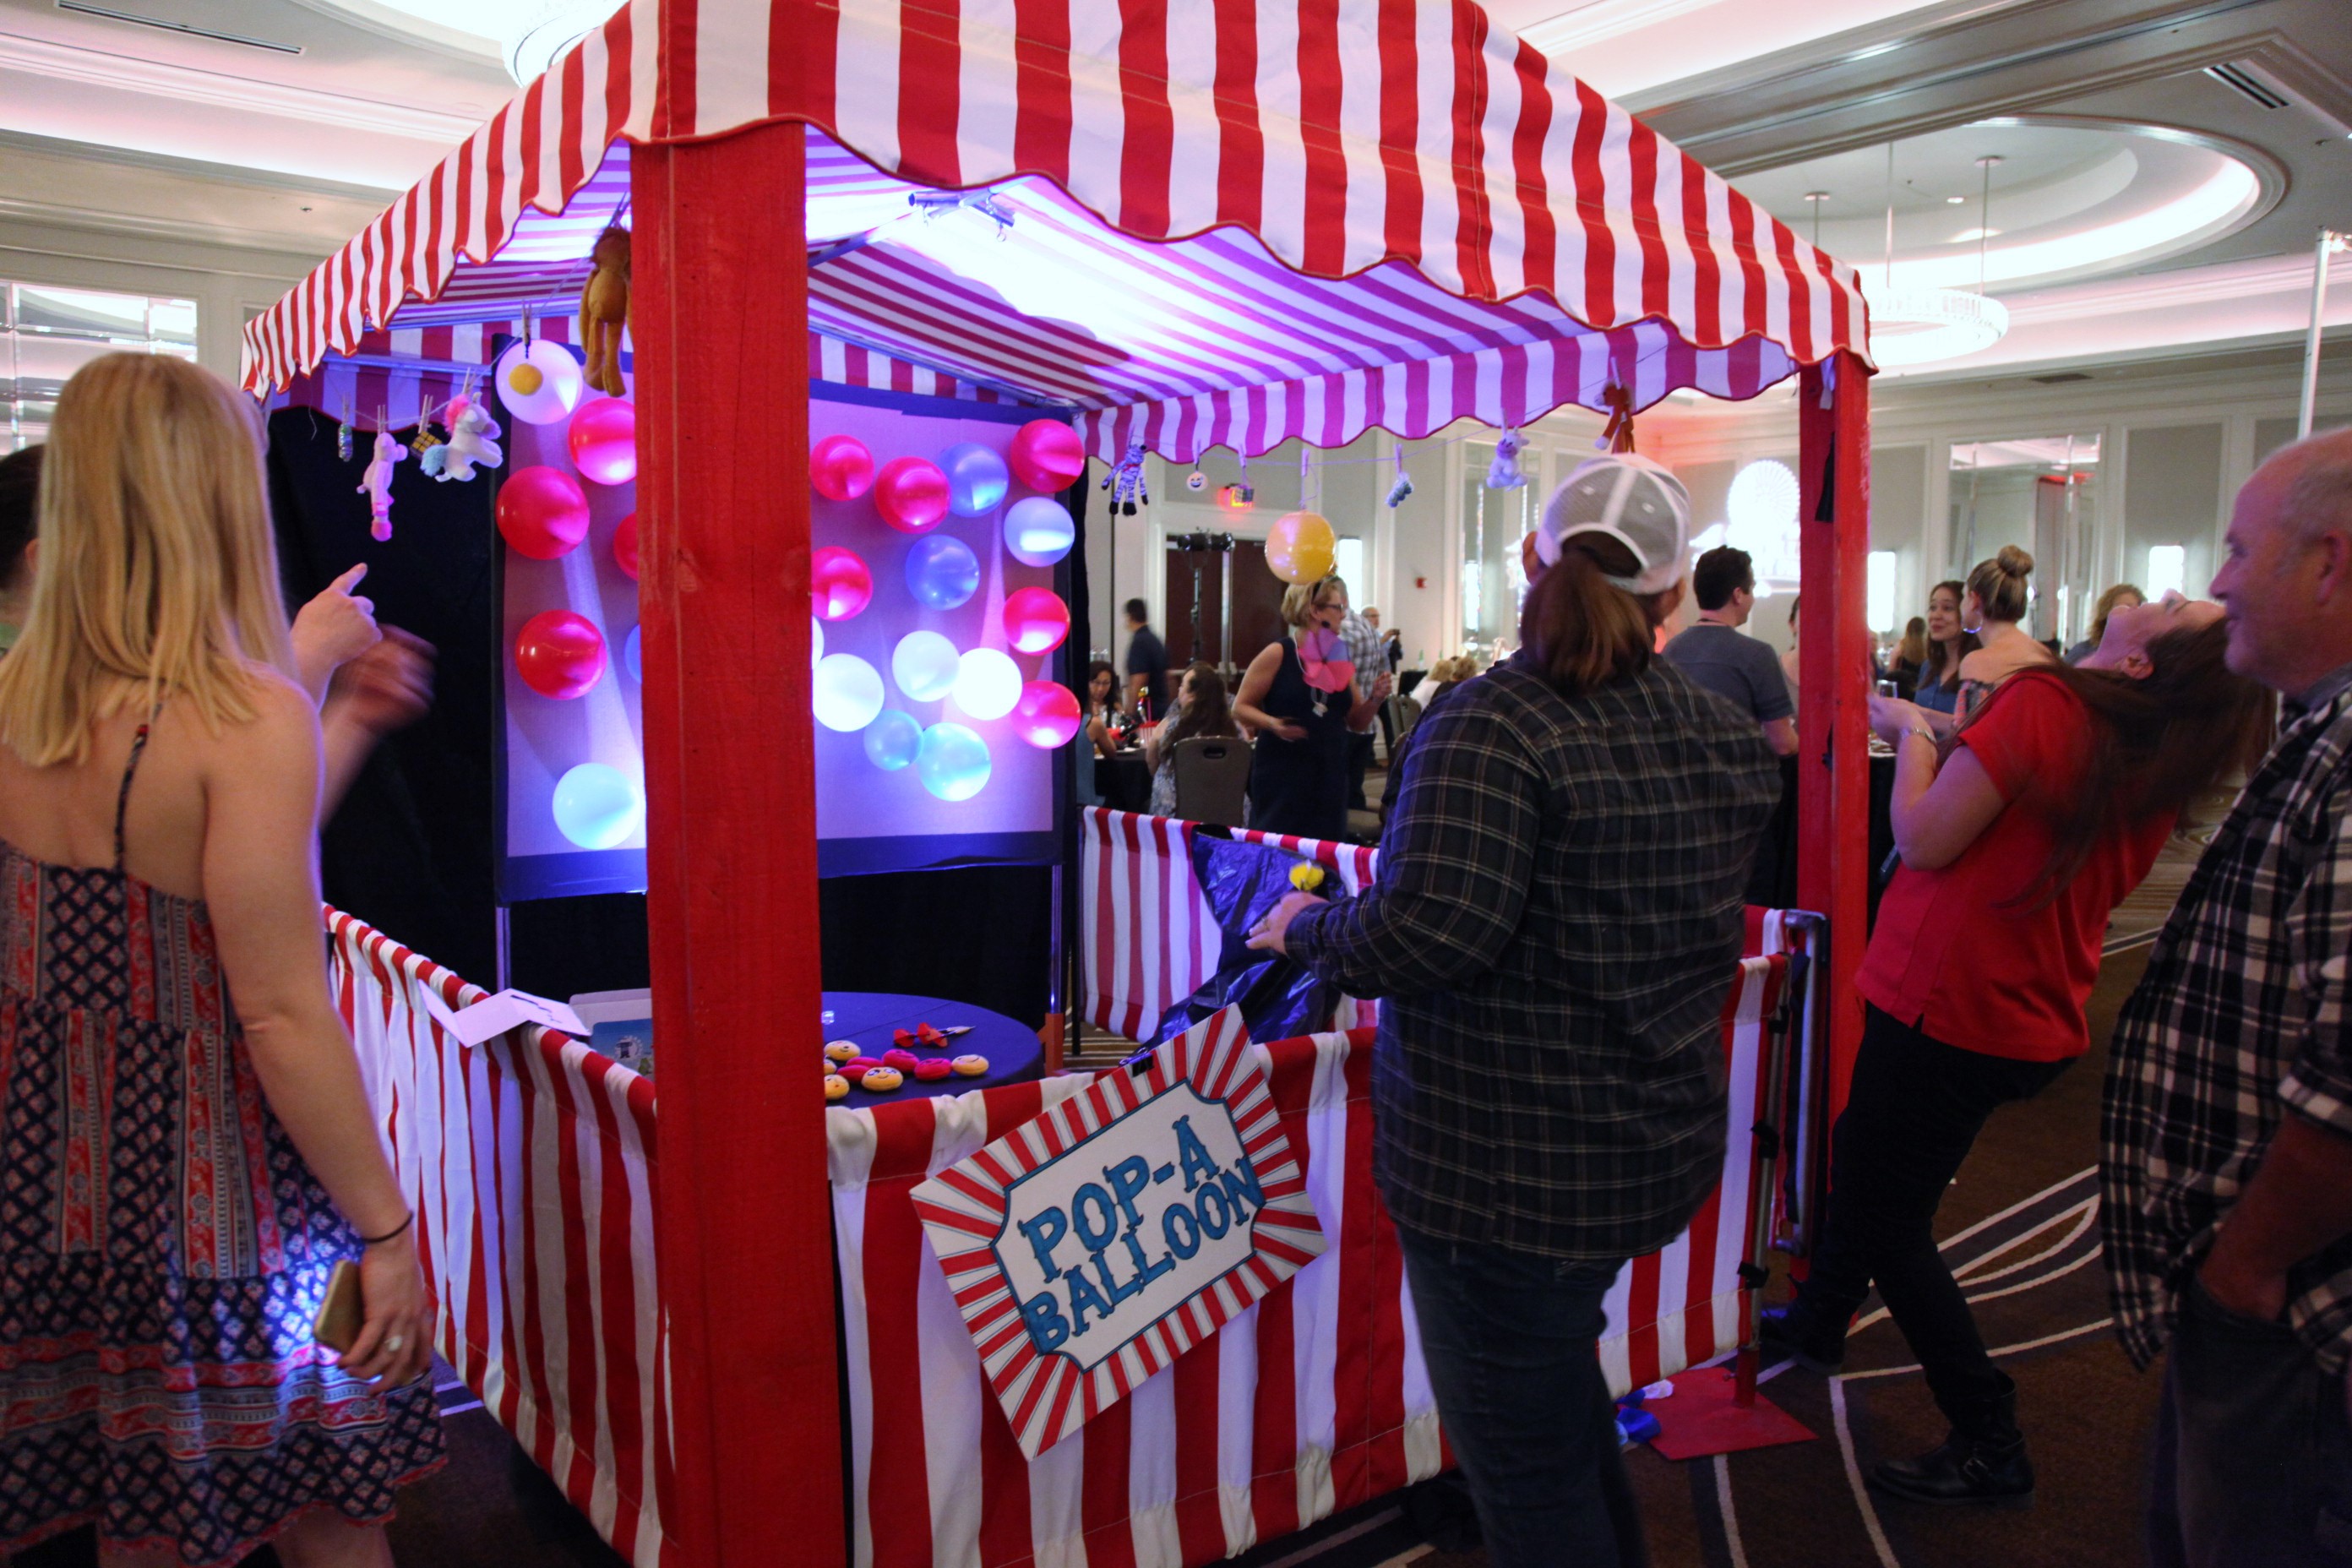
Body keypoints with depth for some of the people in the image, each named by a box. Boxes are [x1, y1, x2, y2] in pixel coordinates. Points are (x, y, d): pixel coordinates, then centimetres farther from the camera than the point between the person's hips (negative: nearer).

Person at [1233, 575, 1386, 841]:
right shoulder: (1277, 655, -4)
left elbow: (1356, 722, 17)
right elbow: (1240, 707, -2)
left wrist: (1375, 699, -2)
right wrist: (1272, 723, -20)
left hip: (1329, 777, 5)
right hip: (1282, 778, -5)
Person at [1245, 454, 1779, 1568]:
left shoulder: (1494, 723, -21)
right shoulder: (1728, 737, 3)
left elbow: (1432, 935, -29)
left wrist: (1306, 929, -10)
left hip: (1508, 1170, -8)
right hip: (1661, 1143, 9)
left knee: (1524, 1462, 9)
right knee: (1558, 1397, 30)